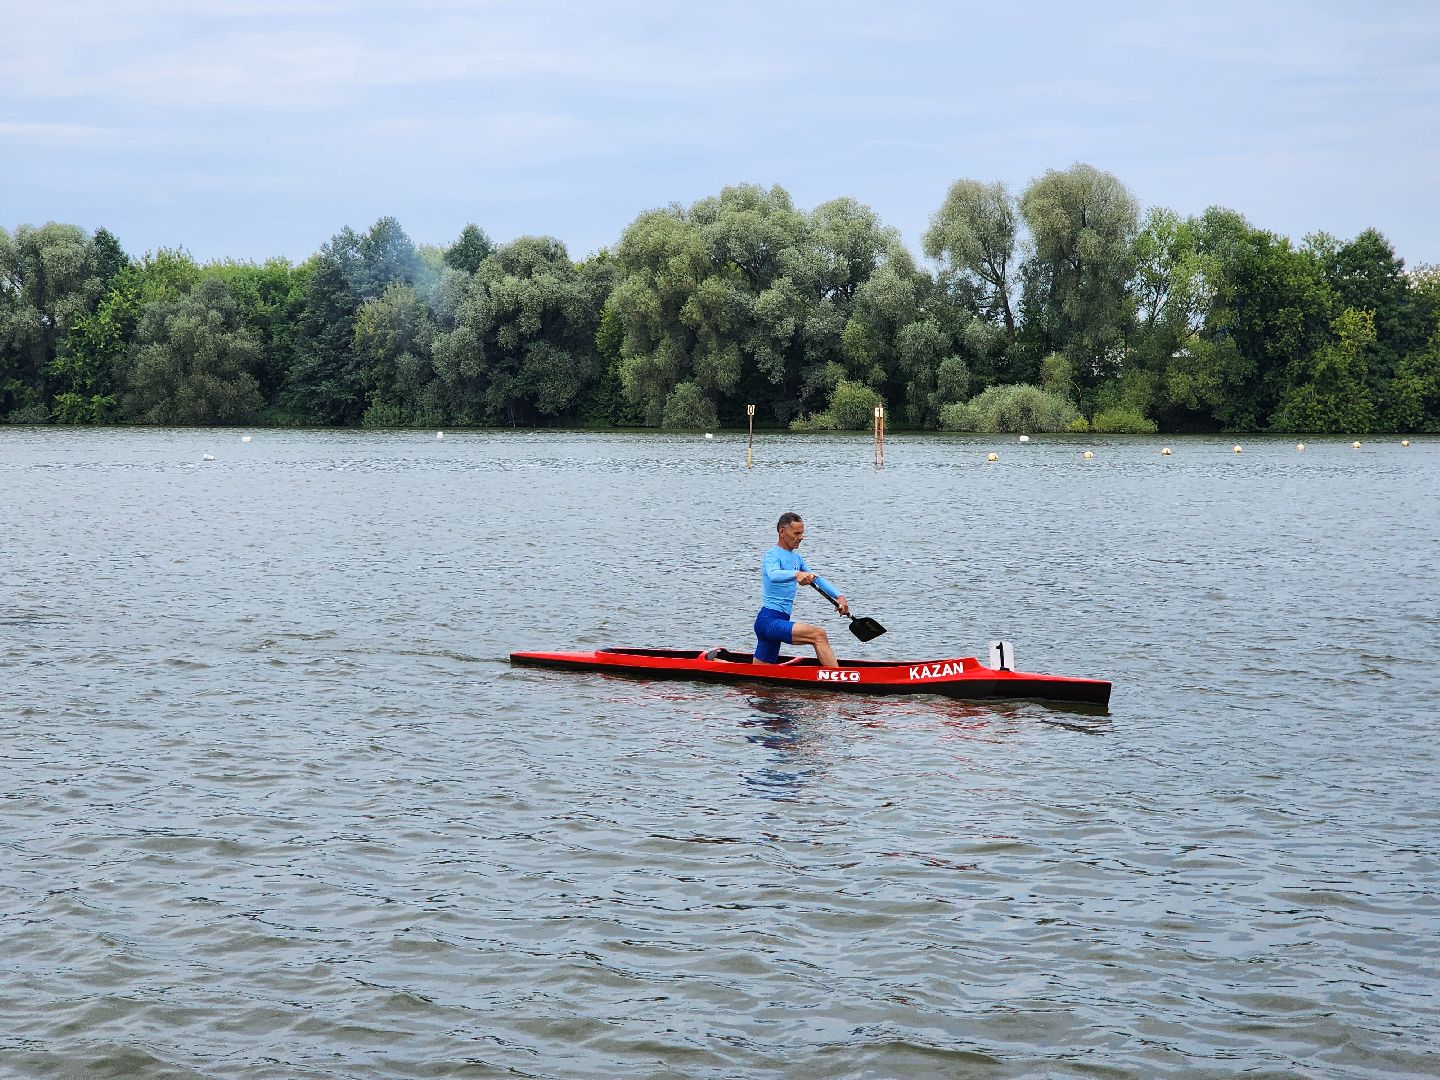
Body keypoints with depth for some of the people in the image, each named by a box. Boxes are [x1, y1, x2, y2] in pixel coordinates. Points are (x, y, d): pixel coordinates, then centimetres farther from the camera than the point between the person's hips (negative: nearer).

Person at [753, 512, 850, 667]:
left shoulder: (797, 558, 19)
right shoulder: (772, 555, -9)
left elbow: (817, 579, 19)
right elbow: (773, 575, -31)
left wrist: (838, 596, 4)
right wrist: (796, 574, -50)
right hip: (769, 620, -10)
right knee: (818, 635, -26)